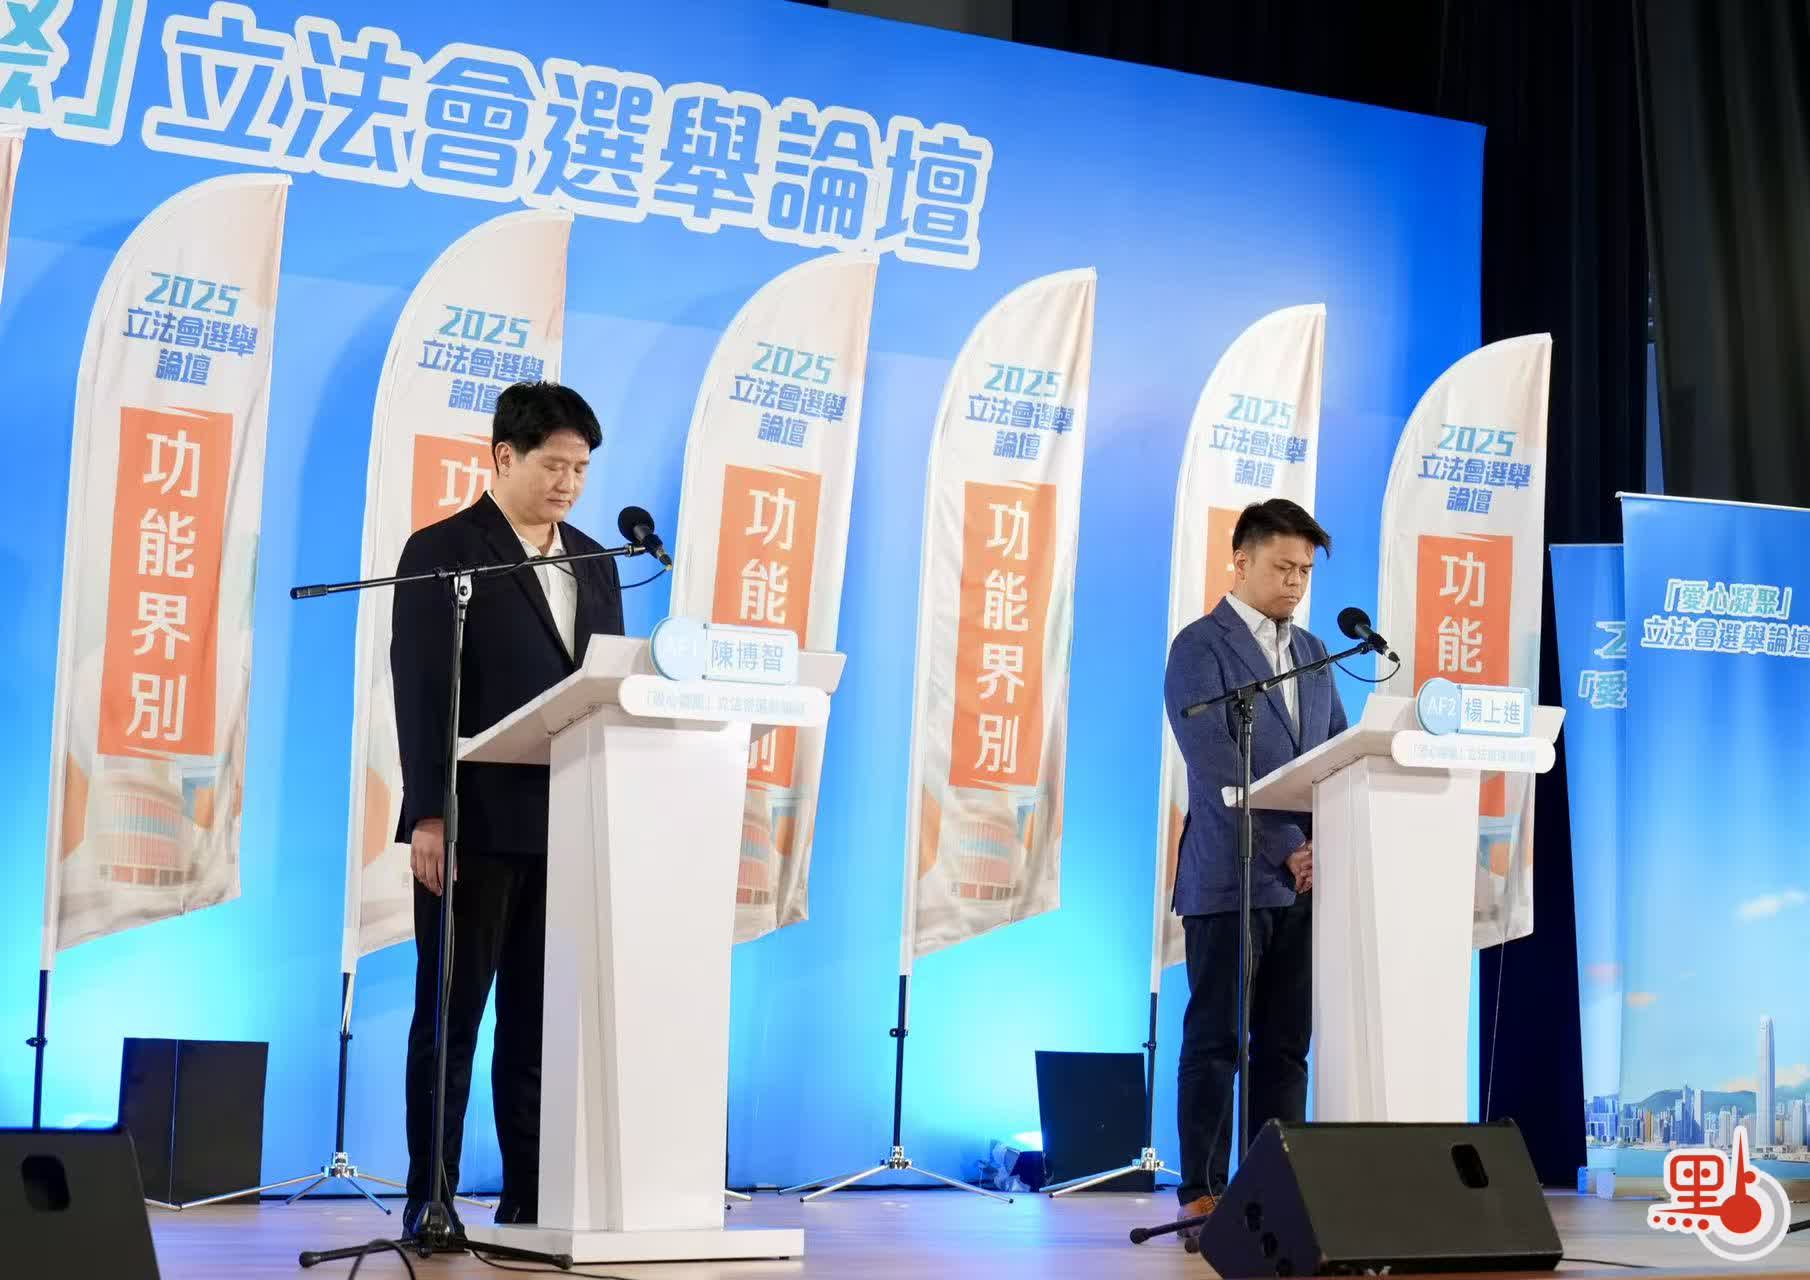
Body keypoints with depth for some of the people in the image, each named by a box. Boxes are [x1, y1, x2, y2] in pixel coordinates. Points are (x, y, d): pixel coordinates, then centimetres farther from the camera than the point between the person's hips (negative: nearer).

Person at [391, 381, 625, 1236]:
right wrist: (428, 814, -15)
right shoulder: (442, 552, -2)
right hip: (477, 823, -5)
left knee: (542, 1024, 7)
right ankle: (432, 1202, 5)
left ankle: (533, 1200, 11)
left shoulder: (594, 563, 16)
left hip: (569, 826, 5)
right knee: (451, 1020, 0)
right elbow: (420, 690, -8)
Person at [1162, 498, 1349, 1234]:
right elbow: (1217, 766, -15)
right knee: (1217, 1042, -3)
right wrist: (1285, 848, -19)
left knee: (1286, 1047, 5)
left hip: (1305, 879, 6)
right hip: (1230, 877, -6)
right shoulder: (1201, 646, -5)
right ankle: (1203, 1197, 1)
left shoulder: (1312, 654, 16)